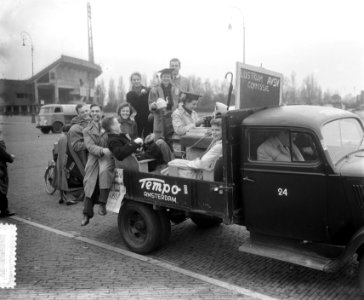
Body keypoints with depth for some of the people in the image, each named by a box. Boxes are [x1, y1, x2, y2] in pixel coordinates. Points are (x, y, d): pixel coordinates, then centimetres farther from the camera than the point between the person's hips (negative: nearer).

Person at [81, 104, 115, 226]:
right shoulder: (87, 130, 12)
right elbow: (90, 146, -4)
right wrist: (102, 150, -22)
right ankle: (87, 214, 18)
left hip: (107, 157, -2)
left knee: (104, 171, -34)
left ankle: (102, 203, -24)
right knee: (90, 185, 2)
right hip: (93, 158, 2)